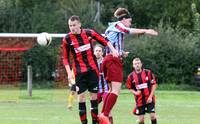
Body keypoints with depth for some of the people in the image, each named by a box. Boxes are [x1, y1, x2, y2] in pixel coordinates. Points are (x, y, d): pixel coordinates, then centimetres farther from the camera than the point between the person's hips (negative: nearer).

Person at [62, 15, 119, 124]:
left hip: (92, 69, 1)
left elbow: (105, 41, 8)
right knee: (81, 96, -5)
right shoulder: (67, 39, -4)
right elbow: (65, 58, 1)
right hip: (79, 71, -1)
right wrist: (69, 73, -8)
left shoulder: (89, 33, -1)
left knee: (94, 95, 4)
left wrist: (113, 50, -6)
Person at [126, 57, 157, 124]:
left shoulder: (148, 73, -5)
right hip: (139, 101, 1)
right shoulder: (131, 76, -1)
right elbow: (130, 88, 9)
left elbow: (154, 85, -2)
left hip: (149, 99, -1)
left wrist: (150, 96, -10)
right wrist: (135, 92, -13)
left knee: (152, 115, -9)